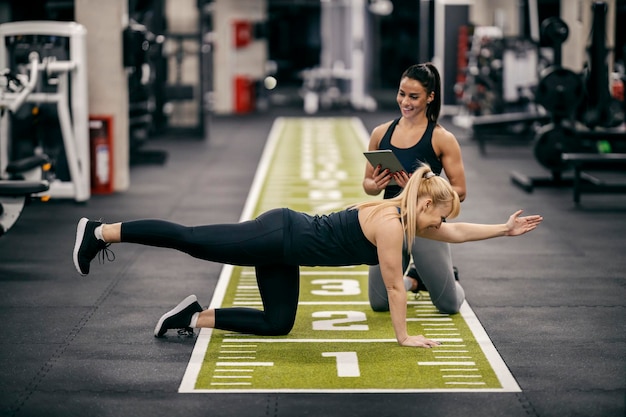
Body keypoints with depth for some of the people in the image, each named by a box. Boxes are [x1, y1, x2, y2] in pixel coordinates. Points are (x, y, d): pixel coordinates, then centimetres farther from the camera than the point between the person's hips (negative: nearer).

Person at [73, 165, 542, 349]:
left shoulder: (408, 217, 8)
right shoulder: (391, 224, -19)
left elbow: (456, 232, 19)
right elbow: (395, 286, -15)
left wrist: (506, 228, 16)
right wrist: (403, 336, -6)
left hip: (285, 243, 9)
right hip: (279, 238, -9)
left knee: (277, 324, 12)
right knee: (189, 239, -4)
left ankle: (197, 317, 14)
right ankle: (101, 231, 2)